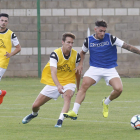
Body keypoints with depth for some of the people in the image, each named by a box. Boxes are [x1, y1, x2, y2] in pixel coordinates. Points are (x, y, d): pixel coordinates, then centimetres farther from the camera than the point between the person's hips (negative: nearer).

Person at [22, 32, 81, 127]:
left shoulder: (76, 55, -9)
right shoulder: (55, 54, -19)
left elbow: (77, 73, 7)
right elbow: (53, 72, -32)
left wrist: (78, 89, 13)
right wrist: (58, 85, -48)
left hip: (68, 82, 0)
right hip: (53, 83, 0)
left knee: (68, 97, -37)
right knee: (35, 105, 6)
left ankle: (60, 121, -40)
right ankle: (34, 114, 43)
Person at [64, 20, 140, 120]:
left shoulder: (110, 38, -7)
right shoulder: (89, 40, 0)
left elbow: (127, 46, -5)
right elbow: (83, 52, 20)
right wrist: (81, 63, 5)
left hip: (110, 69, -1)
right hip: (95, 68, 1)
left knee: (119, 89, -21)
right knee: (84, 85, -22)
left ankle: (106, 103, 12)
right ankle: (74, 112, -22)